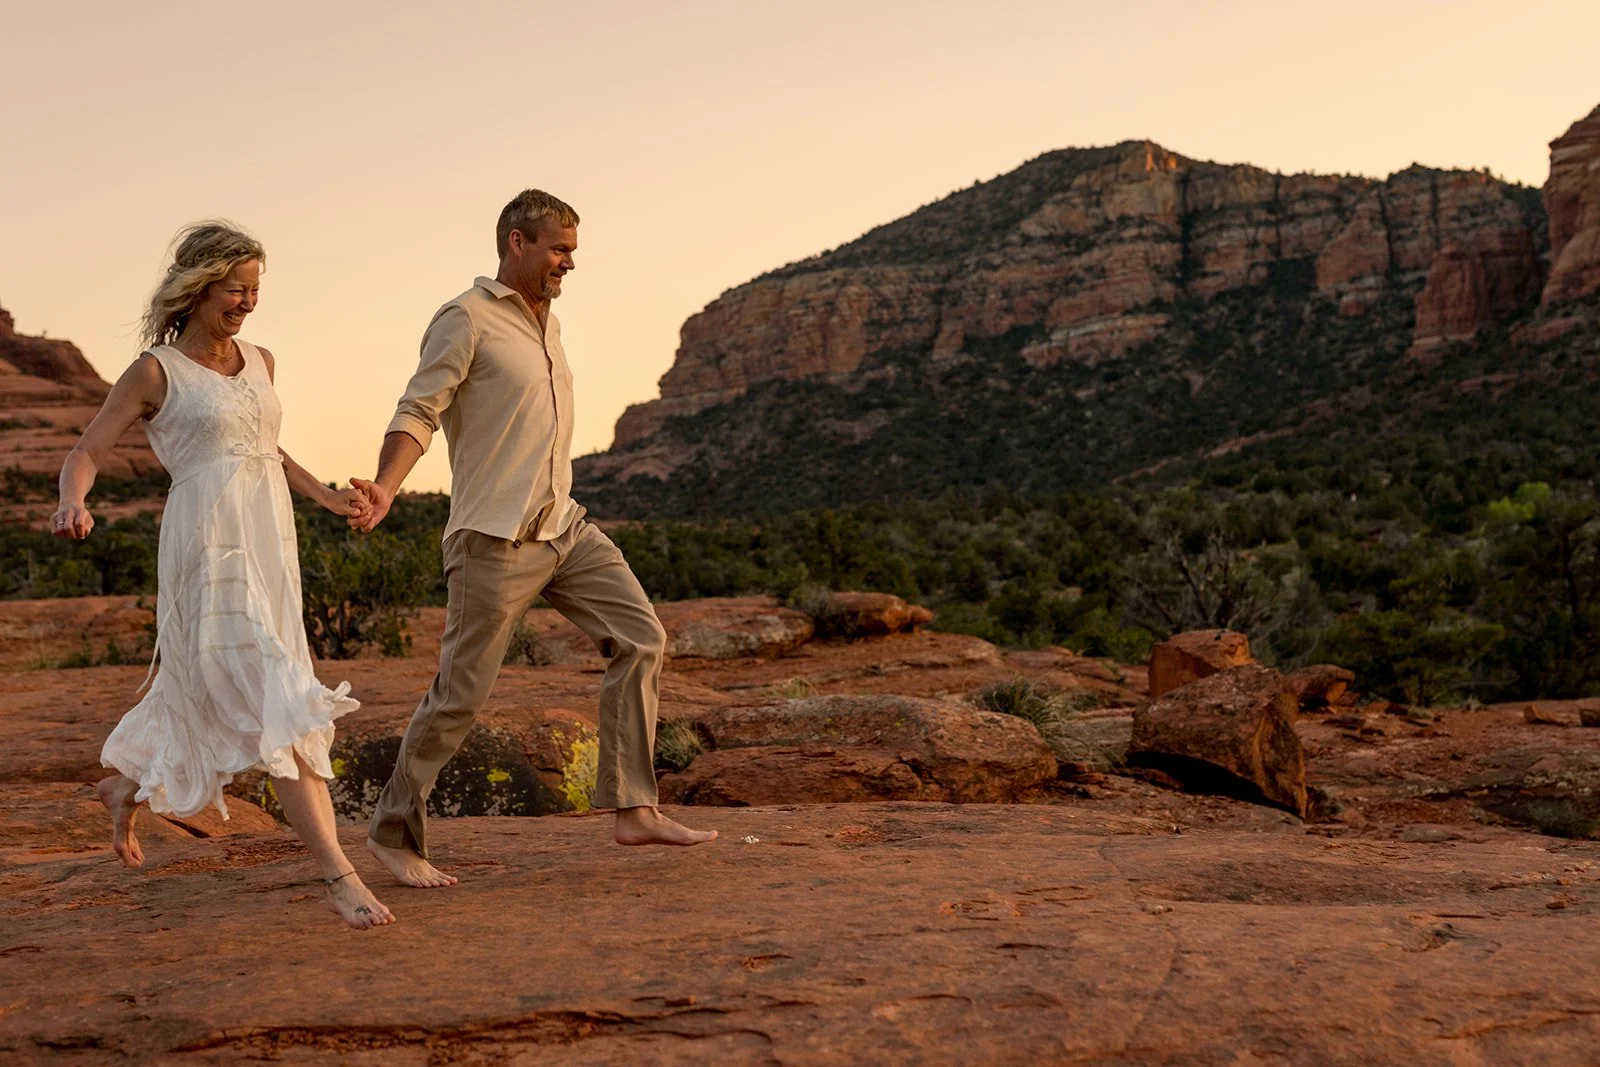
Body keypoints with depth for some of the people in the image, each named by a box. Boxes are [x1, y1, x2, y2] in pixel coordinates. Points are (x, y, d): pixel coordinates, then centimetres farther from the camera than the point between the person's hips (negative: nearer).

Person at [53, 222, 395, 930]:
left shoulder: (259, 362, 14)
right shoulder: (156, 372, -4)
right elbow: (85, 453, -5)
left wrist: (327, 497, 24)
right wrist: (73, 501, -26)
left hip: (267, 547, 7)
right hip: (209, 548, -7)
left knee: (202, 698, 19)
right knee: (273, 703, -15)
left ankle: (126, 785, 46)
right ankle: (337, 872, -17)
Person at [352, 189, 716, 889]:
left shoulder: (543, 321, 18)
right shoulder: (466, 320, -7)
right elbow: (418, 412, -15)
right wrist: (384, 488, -32)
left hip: (562, 527, 8)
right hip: (495, 539, -8)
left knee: (641, 639, -2)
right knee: (460, 694, -3)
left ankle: (632, 809, 2)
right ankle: (394, 834, 14)